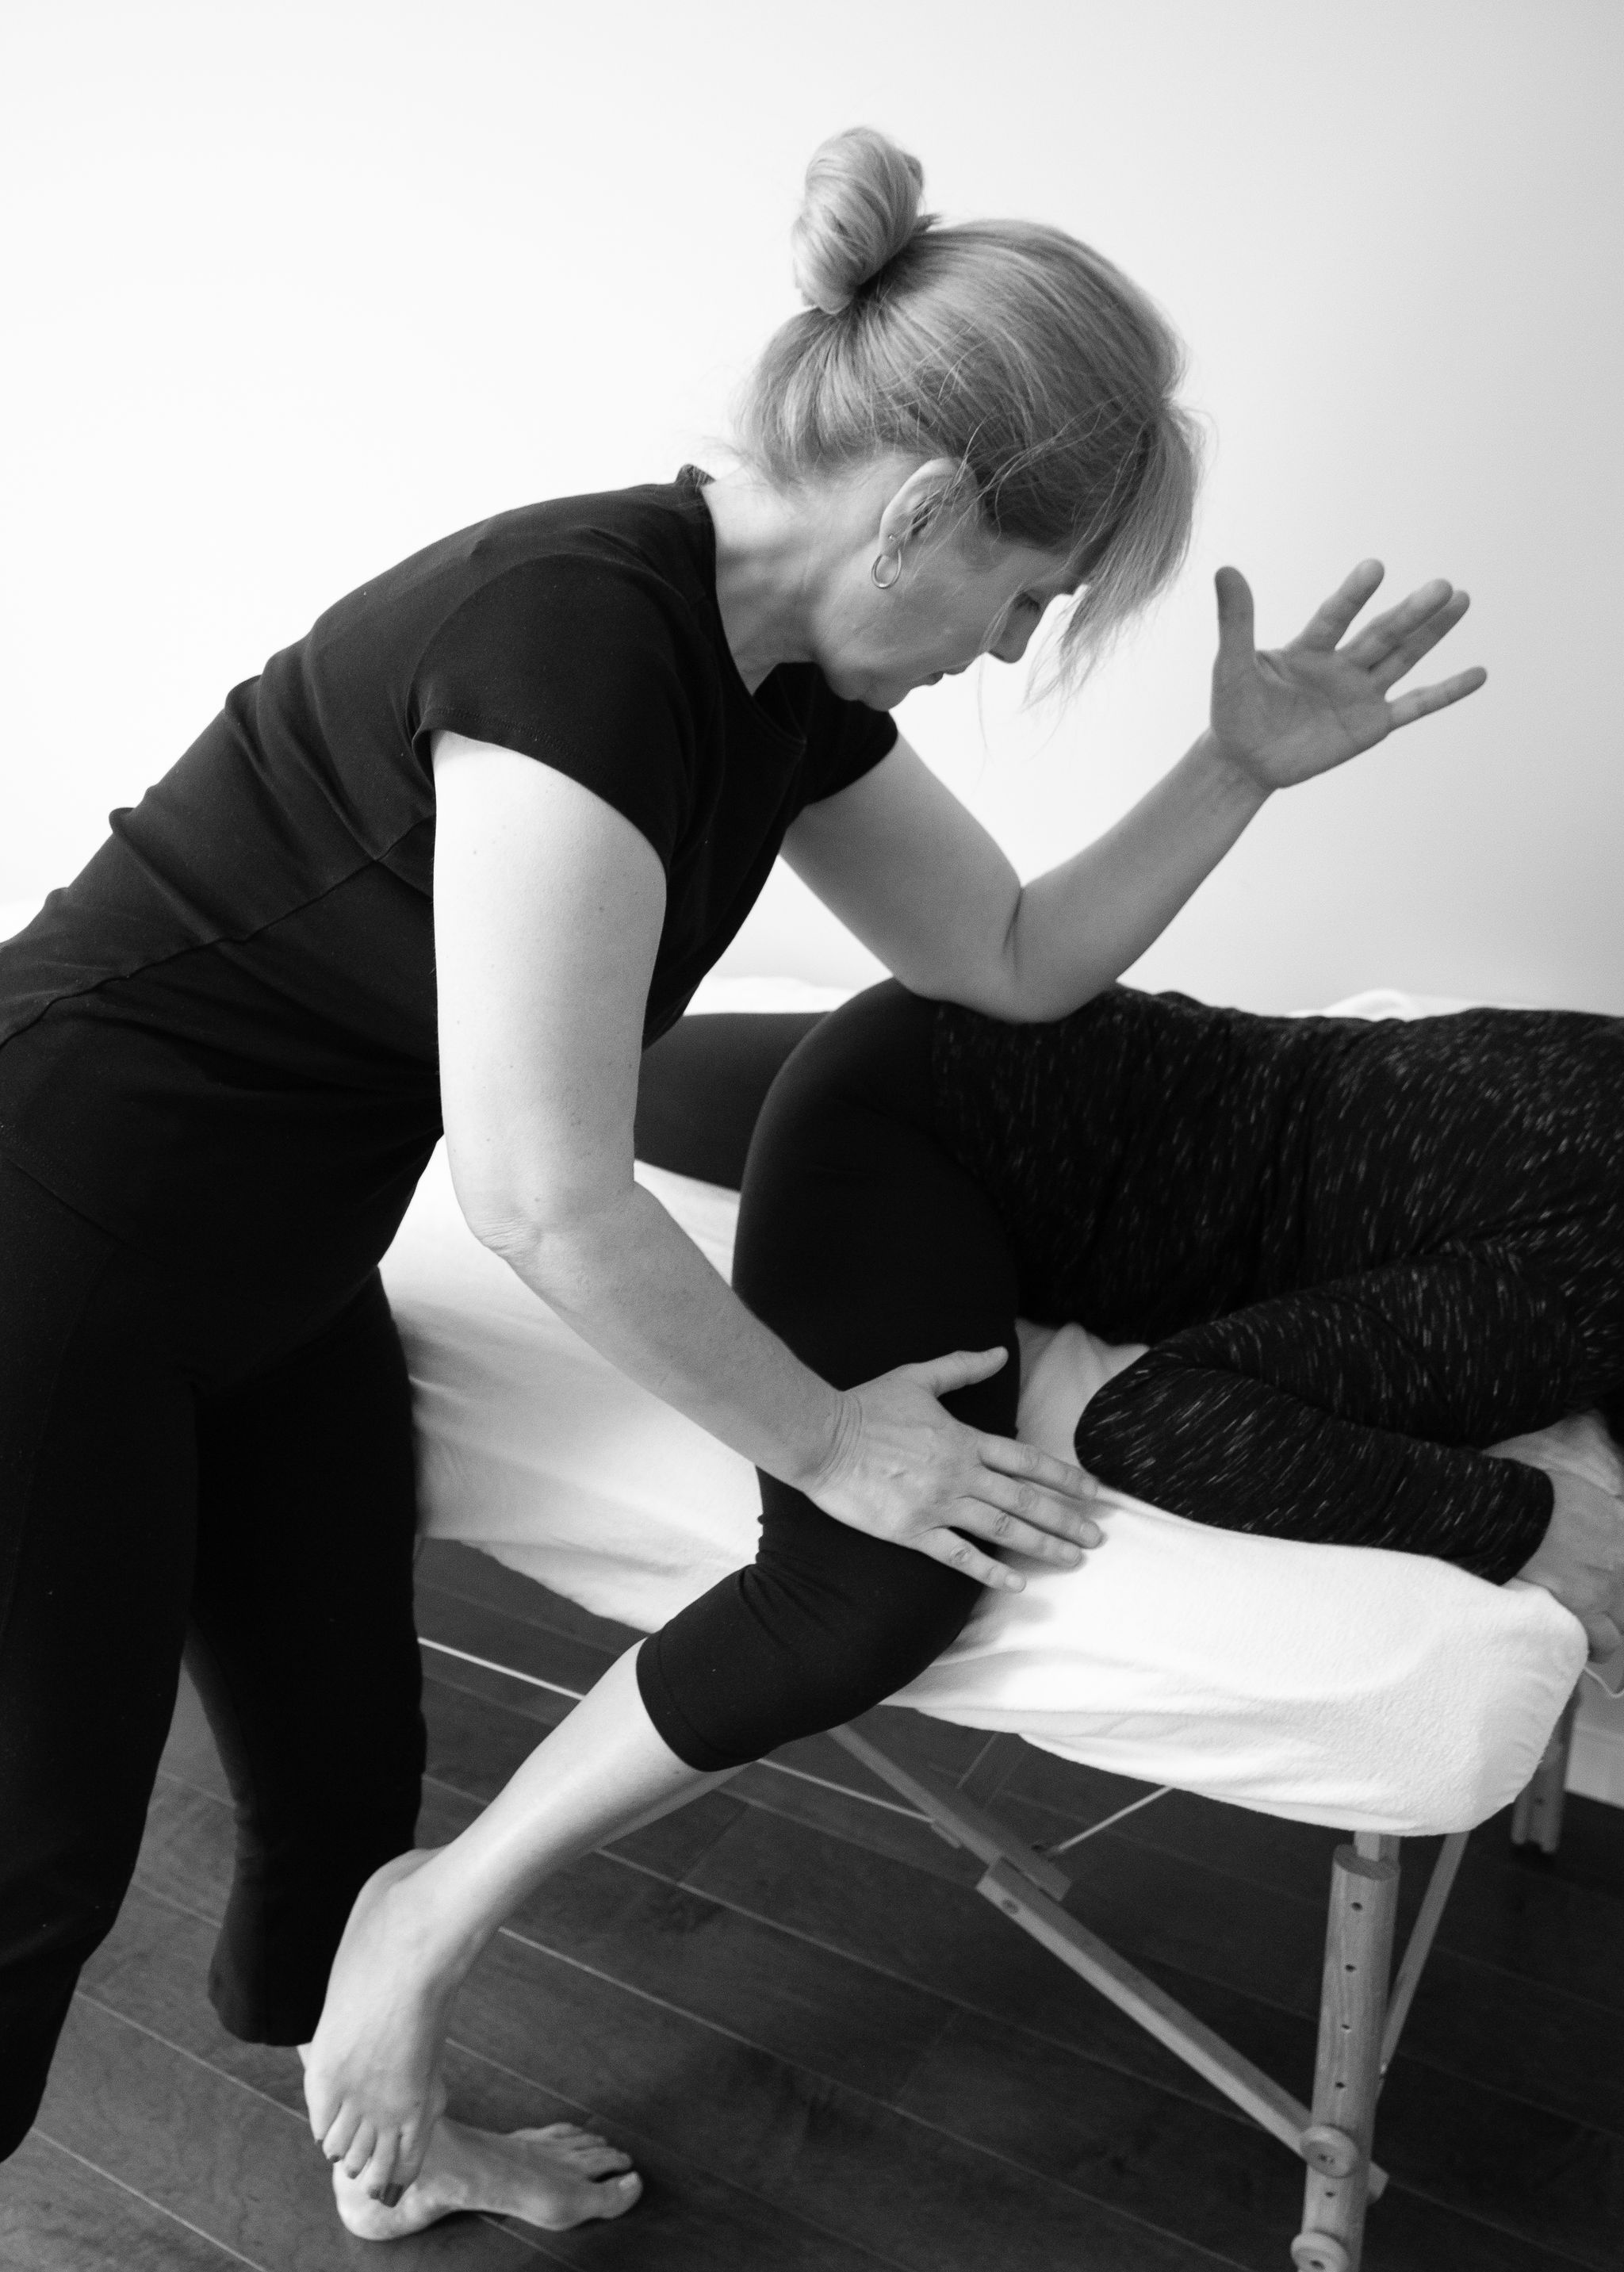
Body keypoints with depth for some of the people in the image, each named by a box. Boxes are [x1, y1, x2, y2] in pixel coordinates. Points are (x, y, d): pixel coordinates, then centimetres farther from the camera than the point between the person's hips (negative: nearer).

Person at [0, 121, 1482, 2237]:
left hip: (280, 1267, 8)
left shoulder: (790, 676, -2)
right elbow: (548, 1199, -30)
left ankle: (388, 2148, 41)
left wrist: (1245, 764, -2)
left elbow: (1017, 957, 10)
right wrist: (825, 1437, -16)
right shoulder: (579, 636, -30)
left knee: (349, 1769, 16)